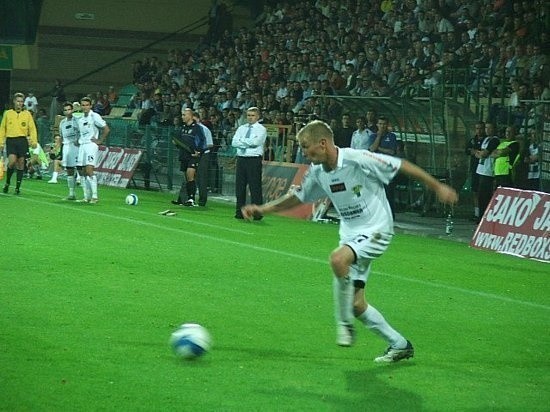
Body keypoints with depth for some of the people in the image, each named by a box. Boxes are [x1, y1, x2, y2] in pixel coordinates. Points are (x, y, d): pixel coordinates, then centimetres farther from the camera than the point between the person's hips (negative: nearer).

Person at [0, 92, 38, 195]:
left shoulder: (27, 114, 8)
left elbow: (32, 128, 6)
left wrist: (34, 141, -6)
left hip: (22, 141, 1)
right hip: (10, 140, -1)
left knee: (21, 163, 1)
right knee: (12, 161, -17)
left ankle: (18, 187, 8)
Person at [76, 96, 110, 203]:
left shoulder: (95, 116, -6)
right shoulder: (80, 119, 15)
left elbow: (106, 129, -8)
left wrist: (100, 141, -8)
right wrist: (78, 140, 15)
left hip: (91, 145, -7)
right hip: (82, 146, 7)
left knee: (89, 170, -17)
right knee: (84, 172, 4)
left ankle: (94, 196, -15)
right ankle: (87, 196, 8)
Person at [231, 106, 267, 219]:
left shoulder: (261, 129, 0)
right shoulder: (241, 128, 15)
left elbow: (255, 141, -17)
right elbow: (234, 142, 3)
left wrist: (242, 140, -5)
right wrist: (248, 143, -10)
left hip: (254, 160, -5)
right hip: (241, 158, 5)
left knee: (255, 187, -6)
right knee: (239, 187, 6)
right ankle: (239, 213, 12)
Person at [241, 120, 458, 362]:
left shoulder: (358, 159, -19)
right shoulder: (317, 172, 1)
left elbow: (402, 166, -13)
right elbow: (298, 197, 19)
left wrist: (438, 187, -10)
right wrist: (262, 209, 13)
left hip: (376, 230, -8)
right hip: (351, 235, 8)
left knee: (338, 259, -35)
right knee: (356, 304, 3)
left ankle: (345, 324, -18)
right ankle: (399, 345, 20)